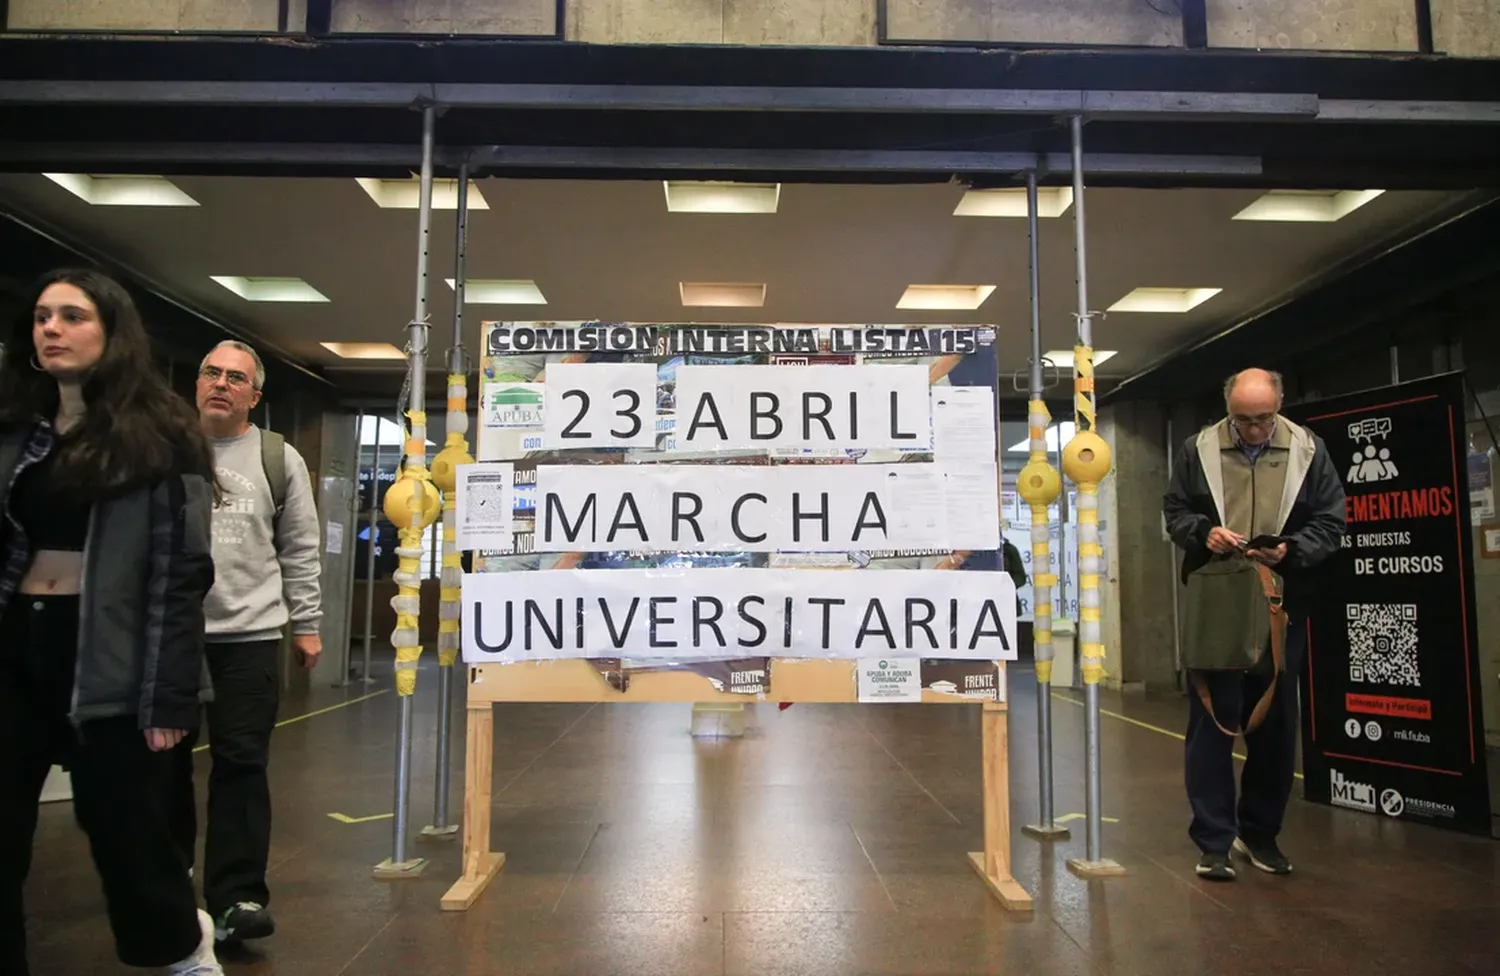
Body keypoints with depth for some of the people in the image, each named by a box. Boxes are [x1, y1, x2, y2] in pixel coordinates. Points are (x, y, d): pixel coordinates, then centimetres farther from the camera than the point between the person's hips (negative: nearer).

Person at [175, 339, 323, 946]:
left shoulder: (280, 459, 4)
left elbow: (300, 551, 5)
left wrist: (306, 623, 2)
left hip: (249, 635, -2)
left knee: (241, 764, -1)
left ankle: (235, 897, 6)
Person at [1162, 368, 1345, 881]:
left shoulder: (1309, 450, 1)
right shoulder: (1198, 450, 1)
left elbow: (1330, 522, 3)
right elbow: (1175, 511, 8)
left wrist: (1292, 550, -15)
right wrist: (1203, 533, -12)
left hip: (1282, 606, 2)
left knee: (1275, 722, 10)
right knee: (1213, 718, -1)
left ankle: (1261, 833, 26)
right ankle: (1214, 841, 7)